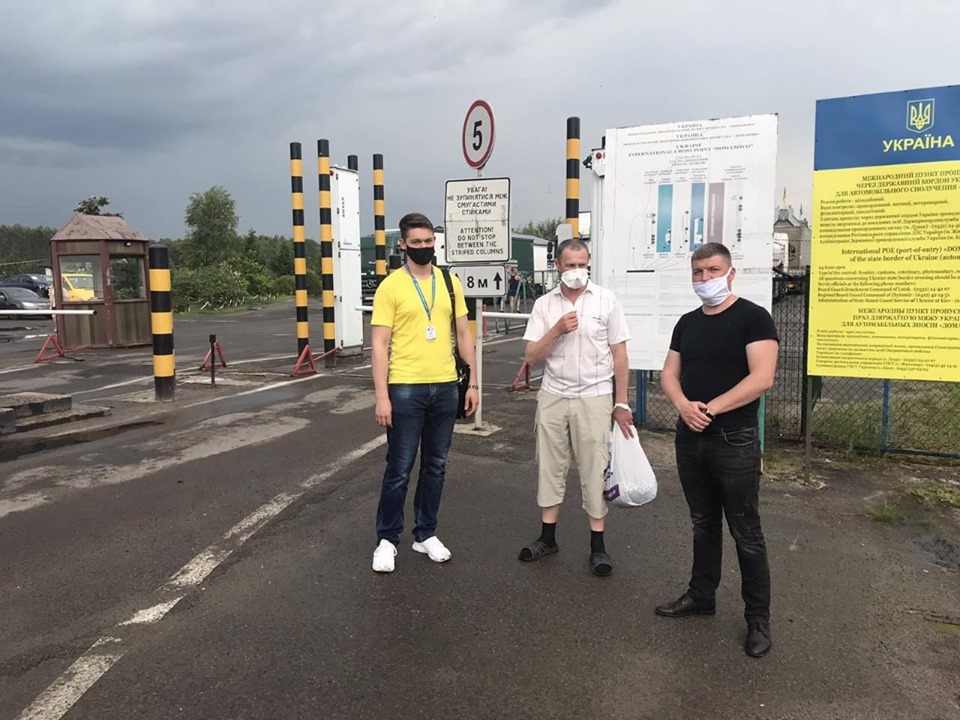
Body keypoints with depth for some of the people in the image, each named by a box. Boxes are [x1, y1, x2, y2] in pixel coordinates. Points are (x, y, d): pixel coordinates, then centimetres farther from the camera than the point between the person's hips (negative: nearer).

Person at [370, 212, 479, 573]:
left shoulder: (450, 282, 8)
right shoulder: (390, 286, -5)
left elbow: (463, 334, 11)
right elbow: (379, 345, -8)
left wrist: (473, 383, 6)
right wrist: (382, 396, -14)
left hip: (445, 387, 4)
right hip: (406, 388, -4)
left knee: (436, 466, 13)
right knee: (399, 468, 3)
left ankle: (426, 534, 28)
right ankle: (387, 539, 19)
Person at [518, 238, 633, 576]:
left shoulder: (607, 300, -3)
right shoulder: (544, 304, 2)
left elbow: (619, 355, -1)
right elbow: (531, 357, -1)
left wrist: (621, 403, -2)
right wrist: (557, 330, -16)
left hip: (594, 397, -2)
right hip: (553, 396, 2)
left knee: (595, 469, 3)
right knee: (550, 466, 10)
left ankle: (598, 545, 14)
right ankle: (547, 536, 23)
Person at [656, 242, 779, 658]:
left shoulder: (753, 318, -9)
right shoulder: (687, 323, 11)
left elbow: (762, 378, -19)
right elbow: (669, 374, 9)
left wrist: (711, 408, -20)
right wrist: (683, 404, -12)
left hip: (734, 441, -6)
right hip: (689, 438, 6)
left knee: (746, 533, 4)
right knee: (703, 523, 18)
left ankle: (758, 617, 17)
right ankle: (701, 595, 32)